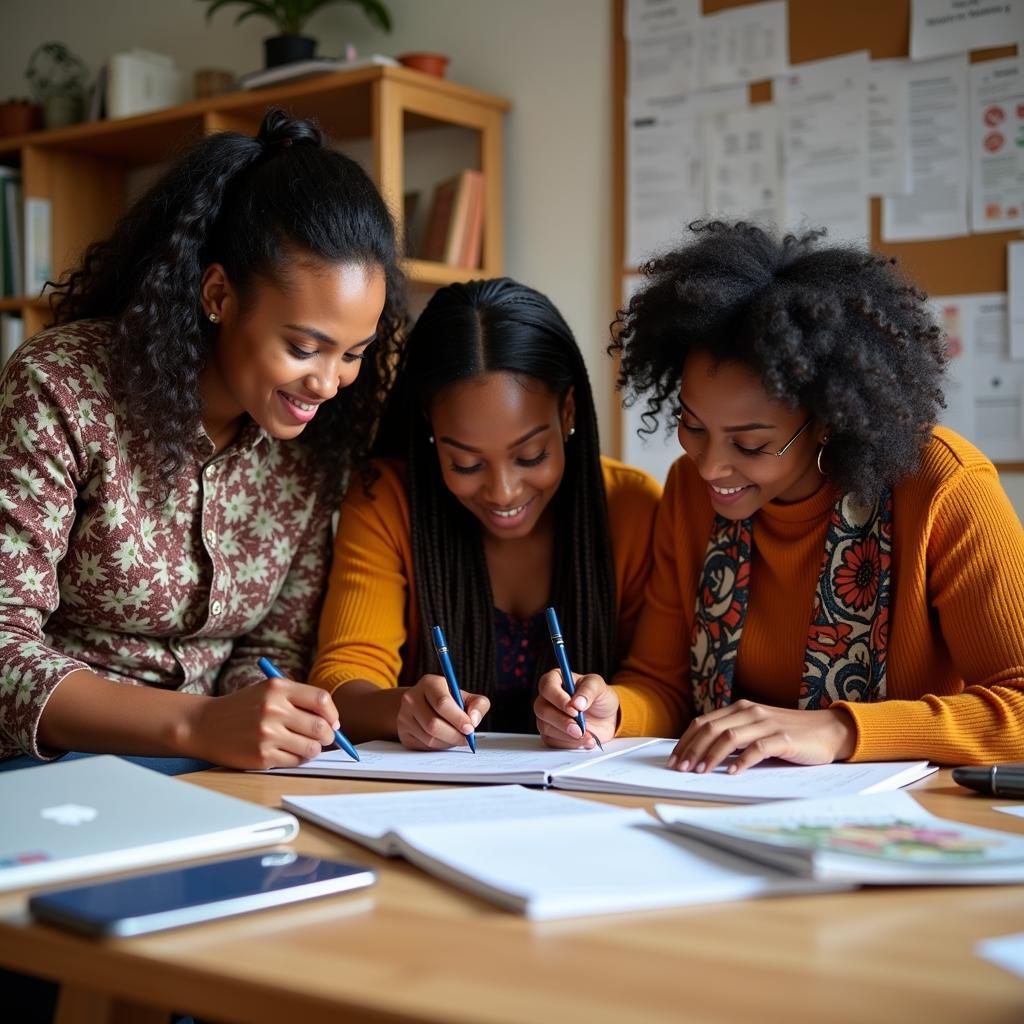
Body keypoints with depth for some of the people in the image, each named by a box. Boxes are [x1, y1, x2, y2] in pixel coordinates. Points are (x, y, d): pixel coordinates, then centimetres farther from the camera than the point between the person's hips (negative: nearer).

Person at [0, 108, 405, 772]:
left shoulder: (316, 437, 1)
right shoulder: (63, 391, -14)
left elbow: (275, 647, 5)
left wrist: (256, 724, -18)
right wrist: (197, 724, -31)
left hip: (206, 772, 2)